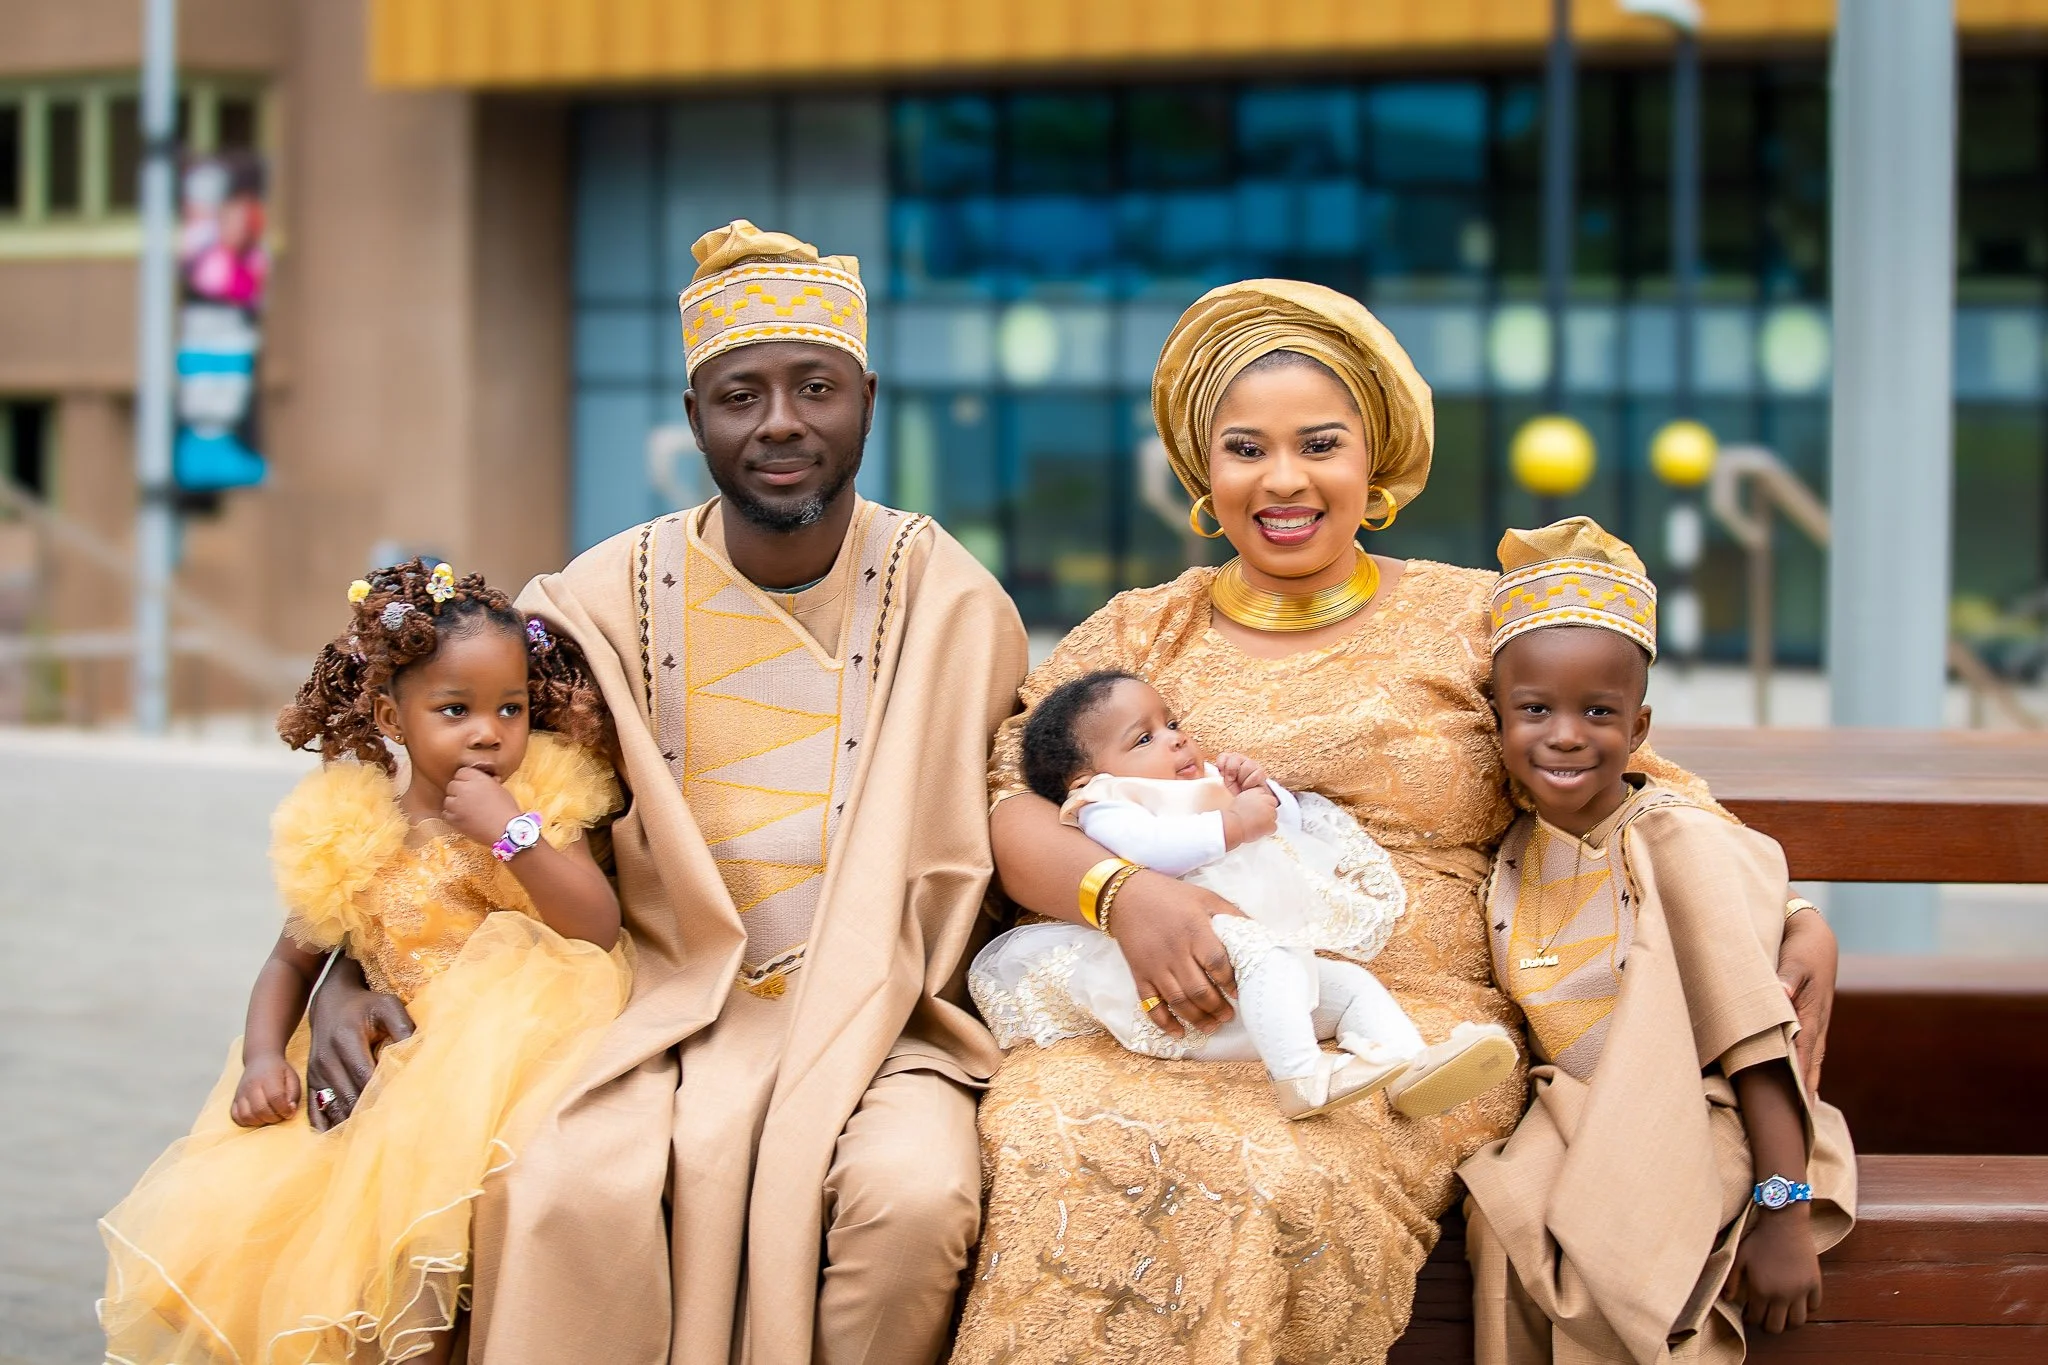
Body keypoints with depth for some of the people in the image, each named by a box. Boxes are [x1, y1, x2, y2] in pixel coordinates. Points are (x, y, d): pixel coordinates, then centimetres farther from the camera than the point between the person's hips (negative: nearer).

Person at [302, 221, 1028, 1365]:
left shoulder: (954, 606, 3)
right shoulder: (605, 603, 3)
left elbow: (977, 854, 10)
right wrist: (348, 969, -3)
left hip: (876, 1018, 0)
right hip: (668, 1017, 0)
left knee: (915, 1194, -33)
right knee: (567, 1190, -32)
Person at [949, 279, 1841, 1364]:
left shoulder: (1473, 623, 14)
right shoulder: (1138, 634, 17)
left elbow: (1639, 786, 13)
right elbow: (1007, 804, 5)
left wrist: (1792, 918, -4)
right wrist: (1127, 896, -16)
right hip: (1170, 1021, 1)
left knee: (1273, 1178, -35)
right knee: (1048, 1151, -33)